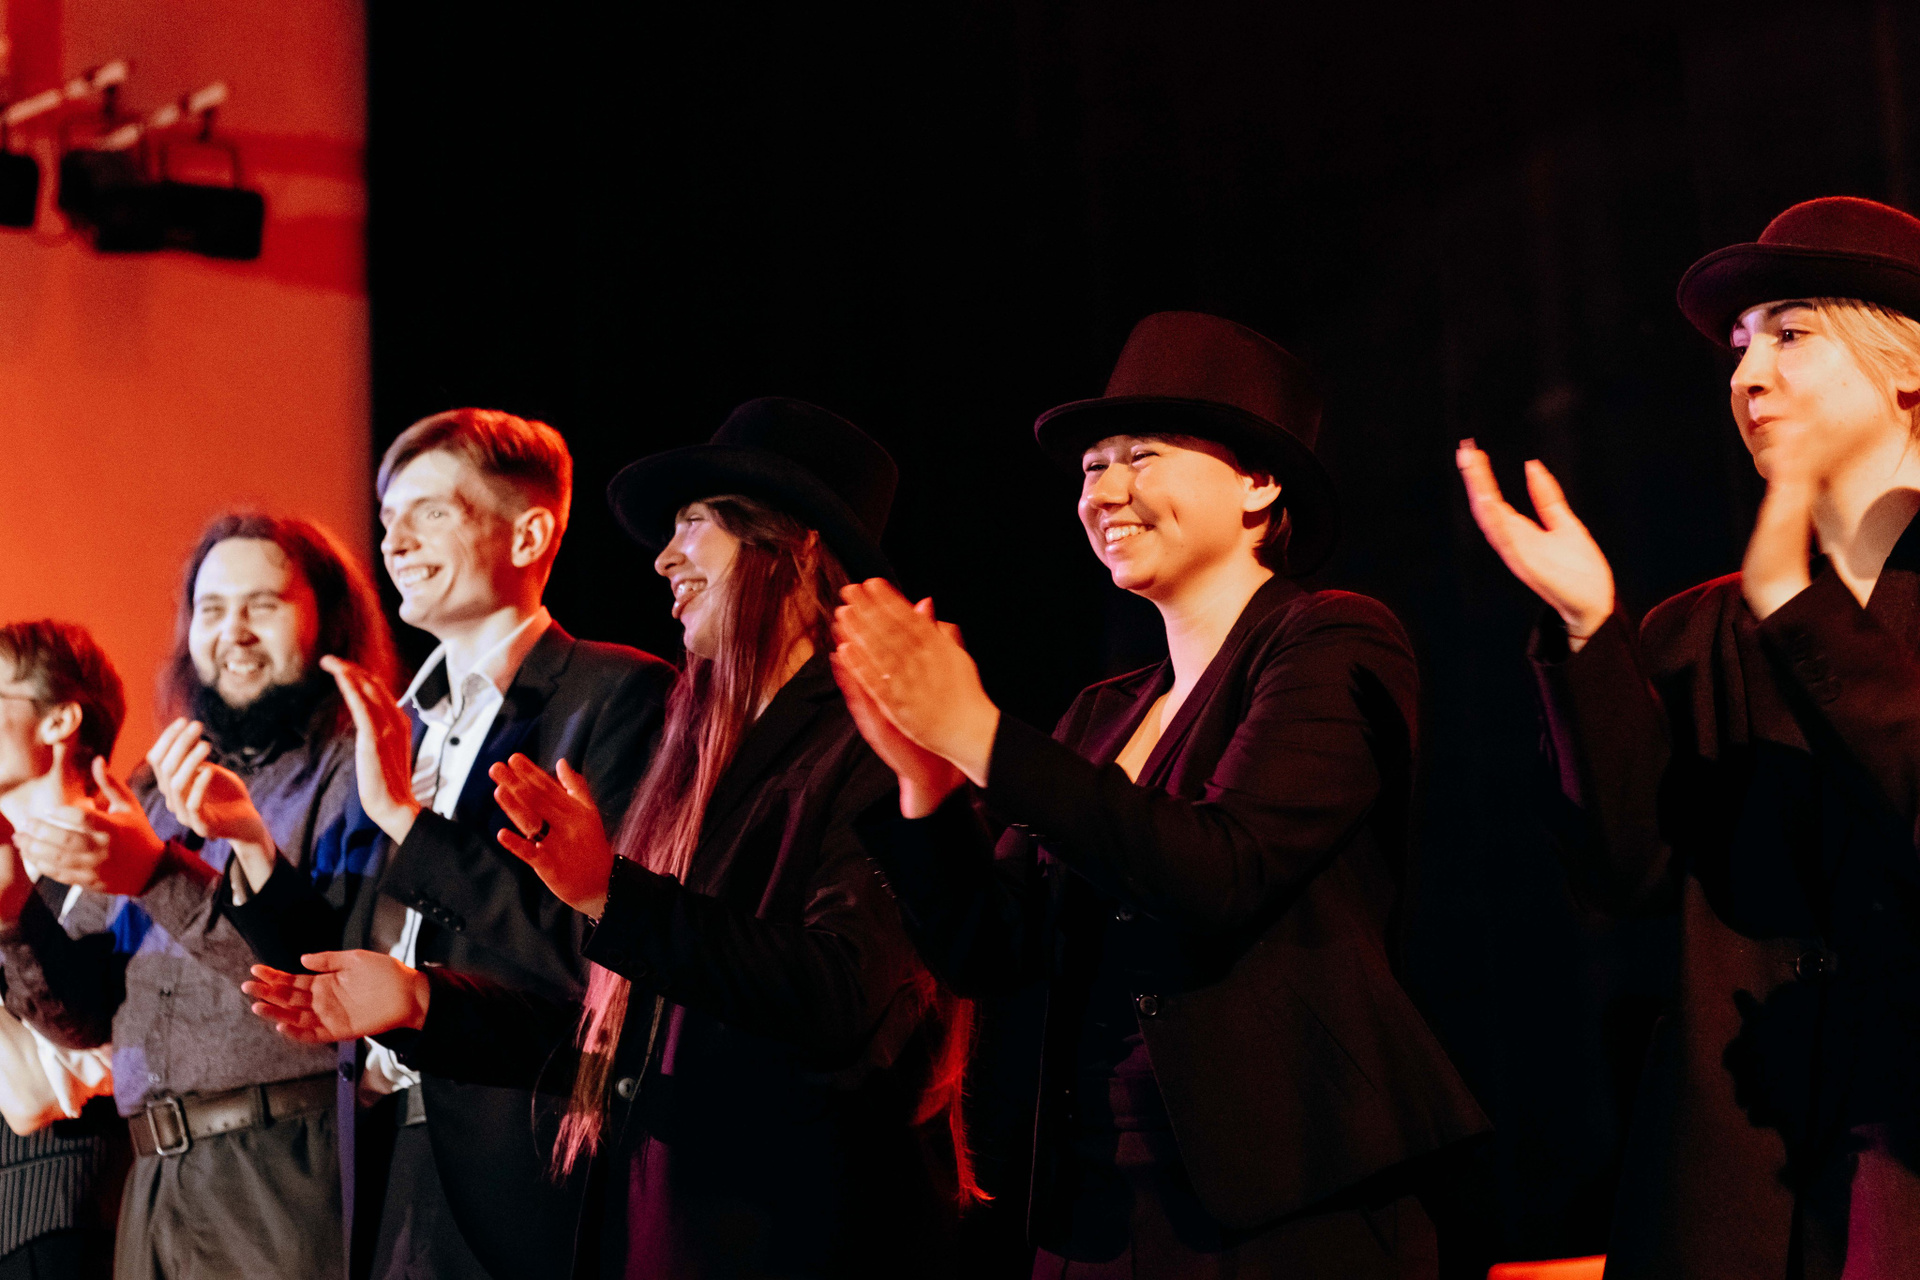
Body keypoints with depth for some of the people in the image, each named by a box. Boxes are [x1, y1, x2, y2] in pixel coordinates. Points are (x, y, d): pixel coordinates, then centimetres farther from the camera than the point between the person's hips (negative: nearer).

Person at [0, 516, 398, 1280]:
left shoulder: (359, 769, 0)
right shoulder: (158, 789, 19)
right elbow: (85, 1013, 16)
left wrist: (160, 875, -21)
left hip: (293, 1178, -6)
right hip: (158, 1181, 6)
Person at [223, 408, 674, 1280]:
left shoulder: (617, 694, -7)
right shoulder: (401, 721, 16)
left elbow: (598, 946, -18)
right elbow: (348, 965, 15)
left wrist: (406, 816, -18)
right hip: (390, 1169, 6)